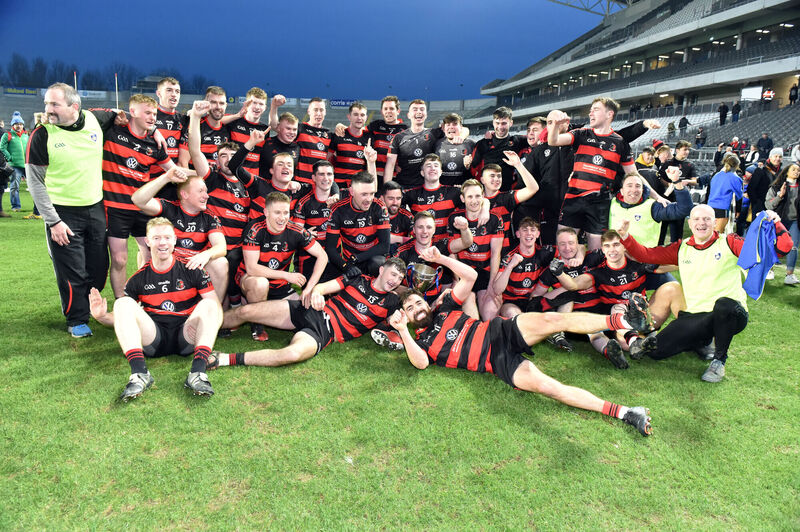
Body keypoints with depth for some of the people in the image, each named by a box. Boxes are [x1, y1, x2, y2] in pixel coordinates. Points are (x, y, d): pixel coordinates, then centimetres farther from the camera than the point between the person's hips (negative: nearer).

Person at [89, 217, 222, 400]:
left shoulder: (191, 271, 7)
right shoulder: (139, 278, 13)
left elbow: (216, 307, 2)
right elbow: (121, 316, 18)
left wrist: (207, 327, -19)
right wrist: (101, 316, -5)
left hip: (186, 337, -1)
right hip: (153, 339, 2)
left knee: (209, 303, -24)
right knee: (123, 303, -18)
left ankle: (197, 372, -41)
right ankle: (139, 373, -36)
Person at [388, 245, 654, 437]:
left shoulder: (444, 310, 18)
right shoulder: (421, 341, 10)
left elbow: (470, 276, 14)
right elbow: (421, 363, -15)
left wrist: (441, 258, 5)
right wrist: (402, 330, -23)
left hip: (501, 331, 3)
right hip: (499, 363, -3)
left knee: (552, 320, -27)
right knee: (545, 386, -27)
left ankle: (620, 320, -34)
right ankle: (622, 412, -26)